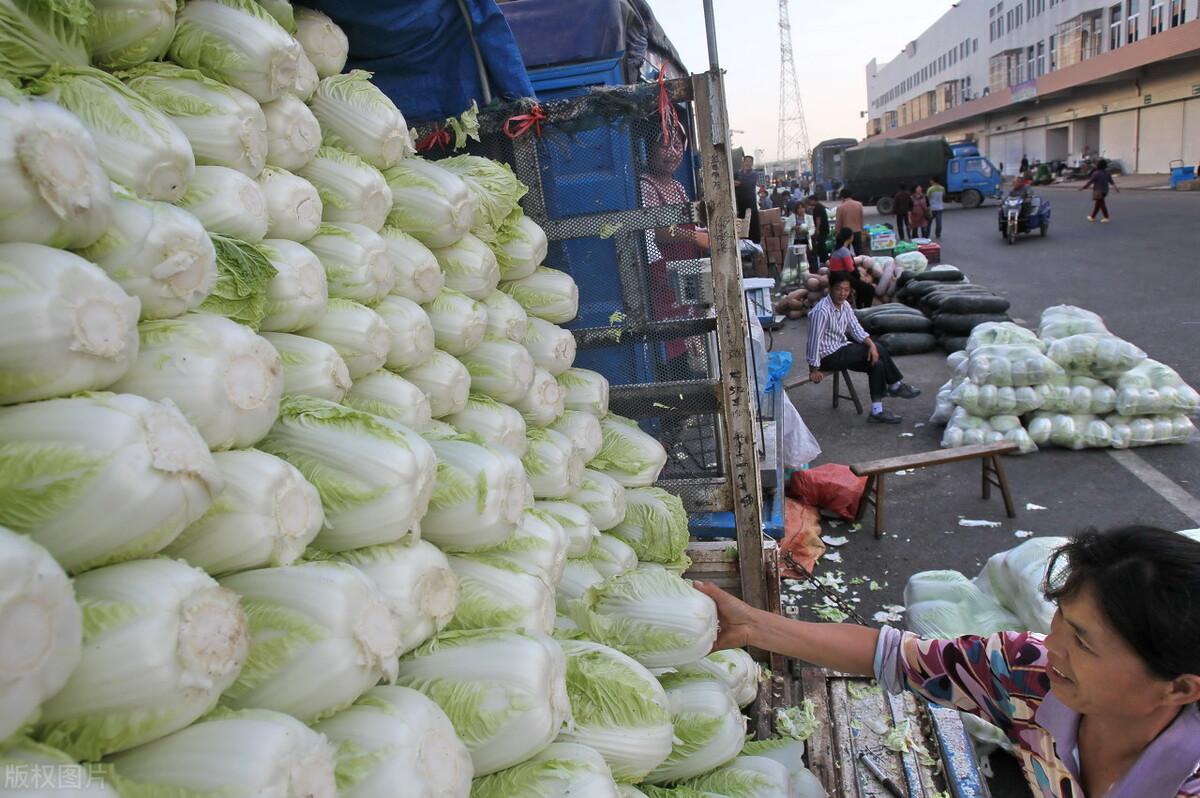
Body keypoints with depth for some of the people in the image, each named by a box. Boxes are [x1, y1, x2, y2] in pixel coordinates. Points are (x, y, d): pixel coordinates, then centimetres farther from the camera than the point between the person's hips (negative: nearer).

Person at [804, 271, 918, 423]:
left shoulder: (845, 306, 4)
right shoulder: (821, 311, -24)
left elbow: (856, 329, 2)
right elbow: (814, 339, -24)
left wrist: (871, 344, -16)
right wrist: (814, 369, -22)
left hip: (841, 349, 9)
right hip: (827, 356, -9)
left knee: (877, 363, -6)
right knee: (878, 351, -11)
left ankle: (877, 411, -2)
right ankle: (896, 385, 7)